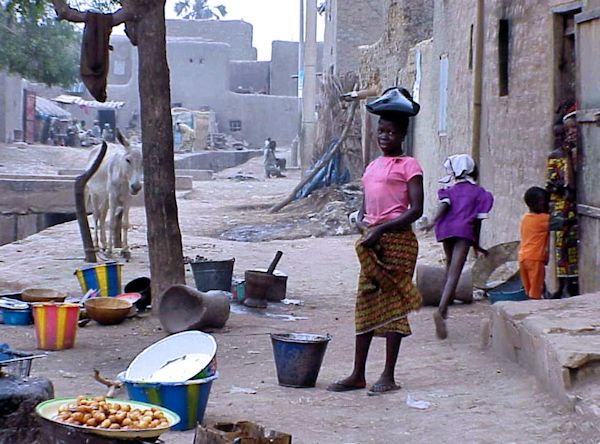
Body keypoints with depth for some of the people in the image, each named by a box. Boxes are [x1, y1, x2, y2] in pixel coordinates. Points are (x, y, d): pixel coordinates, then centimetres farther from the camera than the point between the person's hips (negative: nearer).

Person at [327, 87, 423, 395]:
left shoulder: (408, 166, -4)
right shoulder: (372, 167, 17)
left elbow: (416, 209, -13)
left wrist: (381, 229, -17)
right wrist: (363, 225, -4)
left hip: (397, 240, -7)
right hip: (372, 242, 7)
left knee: (392, 304, -3)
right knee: (365, 304, 7)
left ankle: (388, 376, 3)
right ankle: (358, 375, 12)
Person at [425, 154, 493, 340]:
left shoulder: (450, 190, 18)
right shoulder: (479, 193, 12)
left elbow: (444, 205, -4)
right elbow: (477, 219, 8)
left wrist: (434, 221, -20)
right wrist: (476, 244, 16)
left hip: (446, 230, 4)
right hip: (464, 231, -4)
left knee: (450, 268, 26)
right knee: (454, 273, -14)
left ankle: (444, 310, 32)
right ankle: (441, 311, -34)